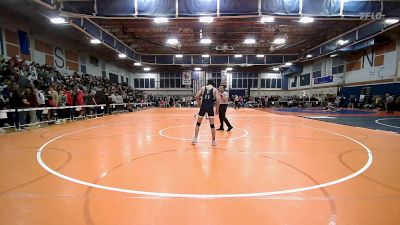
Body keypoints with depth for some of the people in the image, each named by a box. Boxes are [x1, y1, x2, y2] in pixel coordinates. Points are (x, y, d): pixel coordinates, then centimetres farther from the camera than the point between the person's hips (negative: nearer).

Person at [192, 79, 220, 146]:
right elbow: (218, 100, -3)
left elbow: (196, 97, 2)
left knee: (198, 123, 16)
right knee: (212, 125, 7)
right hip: (210, 107, -1)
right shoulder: (215, 89, 6)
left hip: (203, 107, 1)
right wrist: (217, 109, 7)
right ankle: (213, 141, 15)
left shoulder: (202, 88, 10)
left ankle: (195, 138, 14)